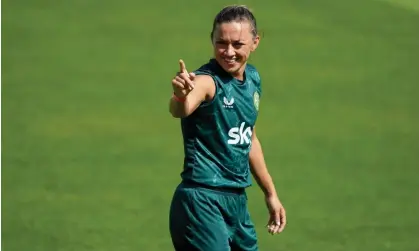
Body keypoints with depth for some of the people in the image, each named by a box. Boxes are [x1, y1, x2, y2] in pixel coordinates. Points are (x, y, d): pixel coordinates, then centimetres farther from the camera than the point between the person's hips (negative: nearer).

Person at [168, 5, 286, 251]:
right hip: (203, 201, -8)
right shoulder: (206, 81, -16)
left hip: (238, 202, 8)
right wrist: (181, 97, -62)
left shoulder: (253, 79, 8)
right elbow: (181, 110, -40)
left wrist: (270, 193, 28)